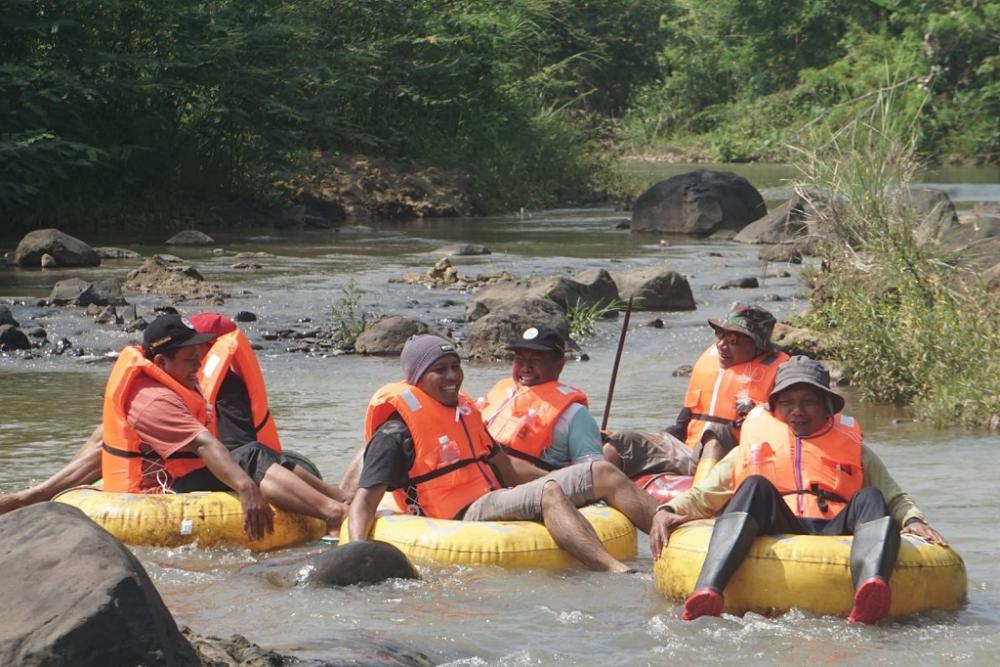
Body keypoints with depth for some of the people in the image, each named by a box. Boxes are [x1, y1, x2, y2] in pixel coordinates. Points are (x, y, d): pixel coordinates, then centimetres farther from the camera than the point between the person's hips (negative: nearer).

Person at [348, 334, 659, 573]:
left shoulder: (465, 410, 22)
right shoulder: (396, 432, -4)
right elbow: (365, 500, -11)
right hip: (462, 519, -9)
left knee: (602, 473, -4)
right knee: (548, 493, -34)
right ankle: (616, 572, -55)